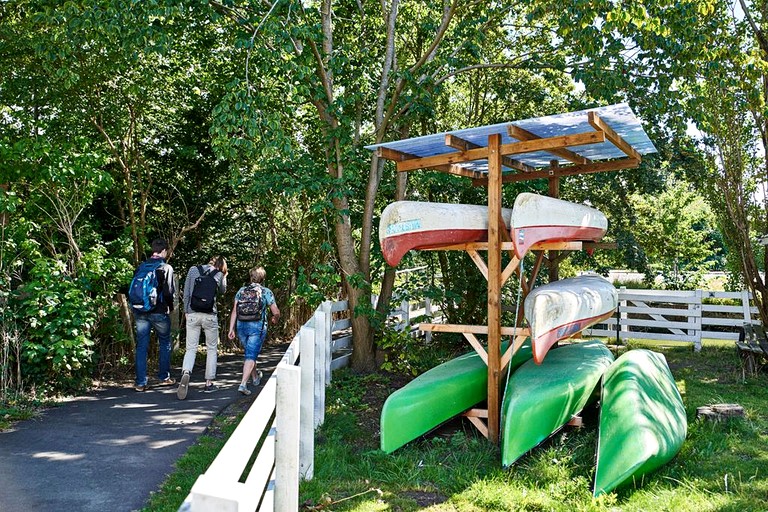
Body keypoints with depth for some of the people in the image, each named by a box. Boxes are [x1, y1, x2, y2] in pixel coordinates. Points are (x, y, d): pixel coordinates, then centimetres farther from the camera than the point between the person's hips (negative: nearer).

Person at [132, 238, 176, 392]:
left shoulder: (141, 266, 6)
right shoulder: (166, 268, -7)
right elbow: (169, 291, -11)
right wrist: (170, 307, 6)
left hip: (140, 312, 4)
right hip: (159, 312, -4)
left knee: (141, 346, 6)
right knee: (164, 343, 14)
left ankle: (140, 383, 6)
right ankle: (164, 377, 20)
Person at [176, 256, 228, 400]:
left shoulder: (193, 270, 5)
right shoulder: (219, 275, 1)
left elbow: (186, 293, 5)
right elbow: (222, 291, 20)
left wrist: (186, 311, 13)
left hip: (192, 314, 1)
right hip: (210, 316, -1)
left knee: (191, 348, 5)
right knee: (212, 349, 14)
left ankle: (186, 373, -23)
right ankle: (209, 383, 15)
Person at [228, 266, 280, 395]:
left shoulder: (241, 291, 7)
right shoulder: (266, 292, -2)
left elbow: (234, 311, 1)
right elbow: (276, 312, -4)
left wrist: (231, 329, 2)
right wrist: (275, 319, 18)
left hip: (241, 326, 4)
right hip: (257, 327, -4)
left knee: (250, 352, 22)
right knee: (251, 356, -3)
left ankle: (255, 377, 41)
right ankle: (243, 384, -16)